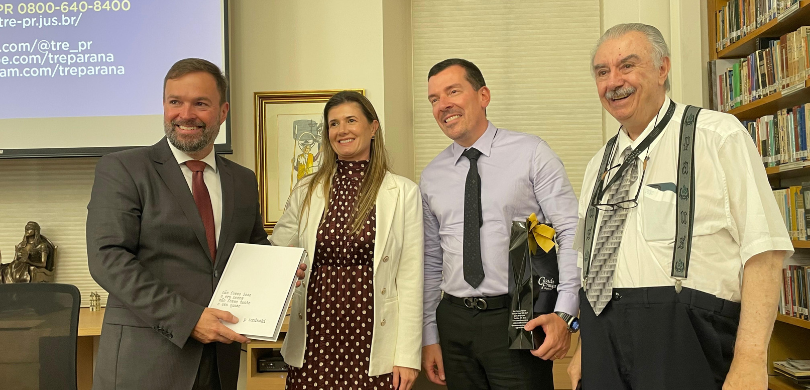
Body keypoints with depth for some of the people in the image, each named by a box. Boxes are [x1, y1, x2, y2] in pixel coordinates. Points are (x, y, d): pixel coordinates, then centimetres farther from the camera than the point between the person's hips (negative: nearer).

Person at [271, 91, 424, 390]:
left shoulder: (402, 192, -1)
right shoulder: (306, 192, 7)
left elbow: (410, 278, -3)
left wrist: (408, 356, -6)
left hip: (373, 343, -2)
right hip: (314, 341, 2)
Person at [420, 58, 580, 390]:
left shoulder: (532, 154, -3)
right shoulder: (431, 176, 8)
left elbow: (572, 234, -8)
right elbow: (431, 262, 12)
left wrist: (564, 315, -18)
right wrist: (430, 337, 10)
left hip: (520, 319, -3)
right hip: (454, 322, 4)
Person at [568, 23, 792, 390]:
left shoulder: (719, 136, -4)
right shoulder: (599, 165, 14)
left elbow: (763, 251, -12)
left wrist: (750, 360, -20)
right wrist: (585, 348, 12)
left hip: (683, 345, -5)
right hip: (603, 339, 5)